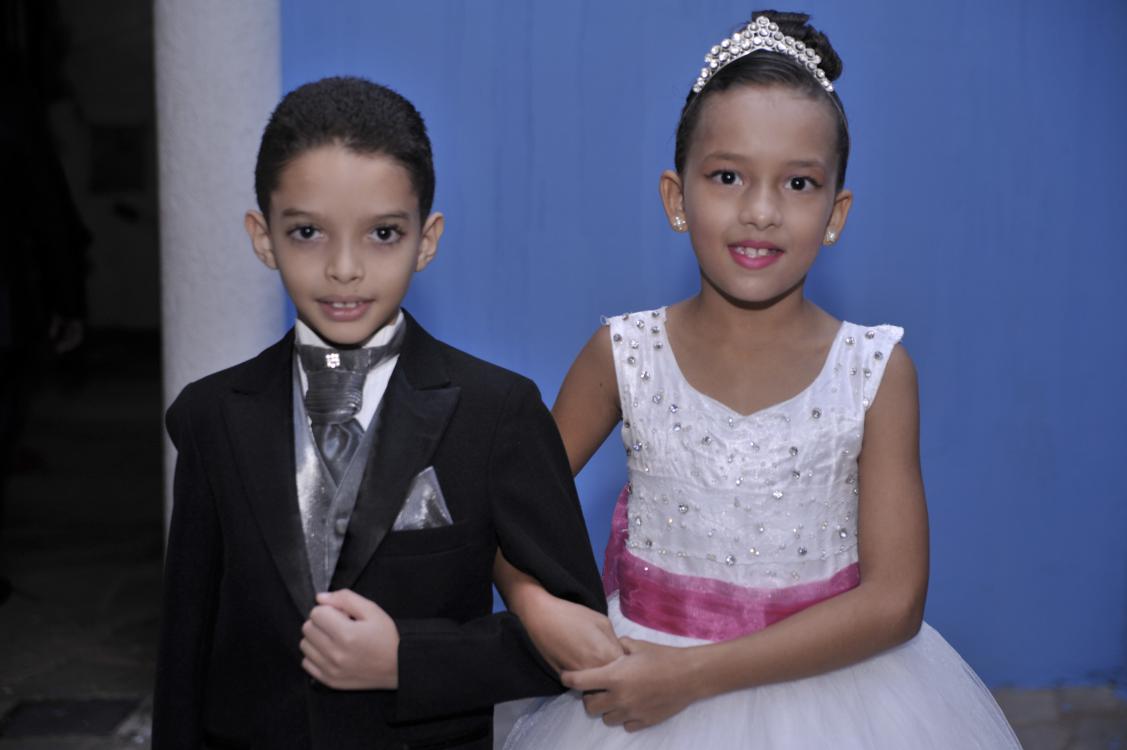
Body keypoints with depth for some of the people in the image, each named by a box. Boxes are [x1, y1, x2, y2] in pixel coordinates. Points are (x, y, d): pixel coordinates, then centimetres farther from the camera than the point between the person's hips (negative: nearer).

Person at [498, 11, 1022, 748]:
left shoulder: (877, 371, -11)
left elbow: (894, 602, -14)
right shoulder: (622, 354, -8)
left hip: (831, 690, 0)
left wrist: (695, 672, -20)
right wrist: (547, 618, -19)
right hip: (637, 680, 1)